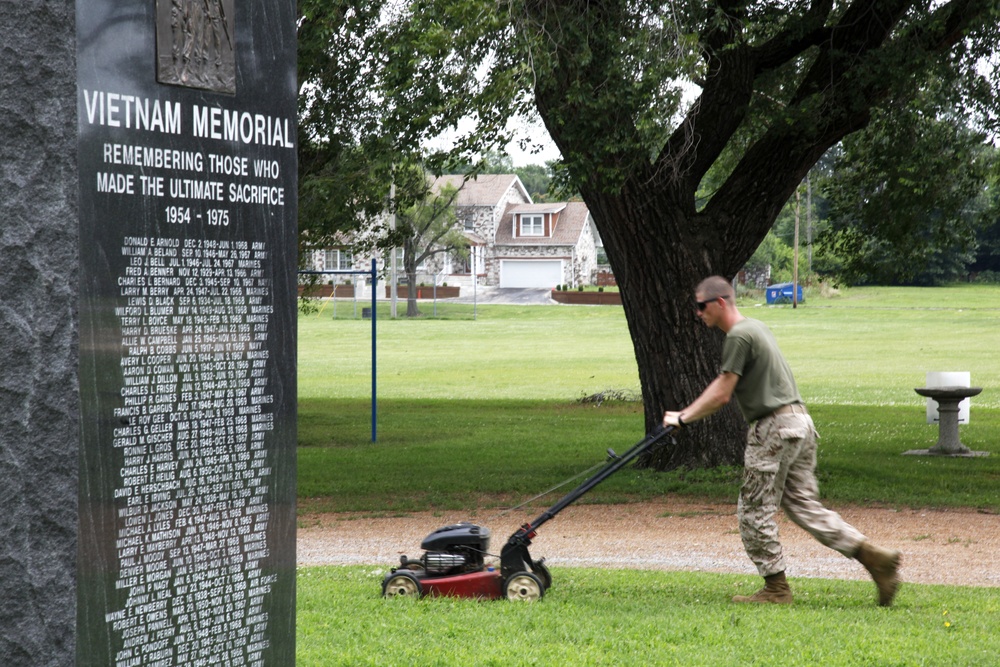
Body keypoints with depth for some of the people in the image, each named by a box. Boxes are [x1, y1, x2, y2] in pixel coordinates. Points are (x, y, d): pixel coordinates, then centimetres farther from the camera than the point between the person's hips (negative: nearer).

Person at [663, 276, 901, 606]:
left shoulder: (739, 336, -13)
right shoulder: (754, 327, 19)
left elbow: (721, 395, -13)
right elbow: (723, 384, 27)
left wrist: (683, 418, -2)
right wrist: (687, 412, 27)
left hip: (776, 428, -10)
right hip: (799, 421, 10)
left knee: (755, 510, 0)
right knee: (804, 505, 9)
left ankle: (776, 587, 5)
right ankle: (872, 556, 1)